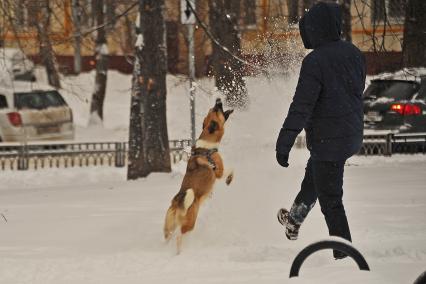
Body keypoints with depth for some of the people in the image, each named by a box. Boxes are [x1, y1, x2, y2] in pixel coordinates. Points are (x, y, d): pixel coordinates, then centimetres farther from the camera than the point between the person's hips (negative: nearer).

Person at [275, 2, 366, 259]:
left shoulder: (315, 62, -23)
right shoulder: (353, 53, 2)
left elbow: (302, 106, -24)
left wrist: (284, 143, -21)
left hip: (328, 139, -9)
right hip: (353, 135, 9)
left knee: (330, 199, 1)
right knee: (314, 175, 31)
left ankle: (345, 254, 3)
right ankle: (294, 221, 51)